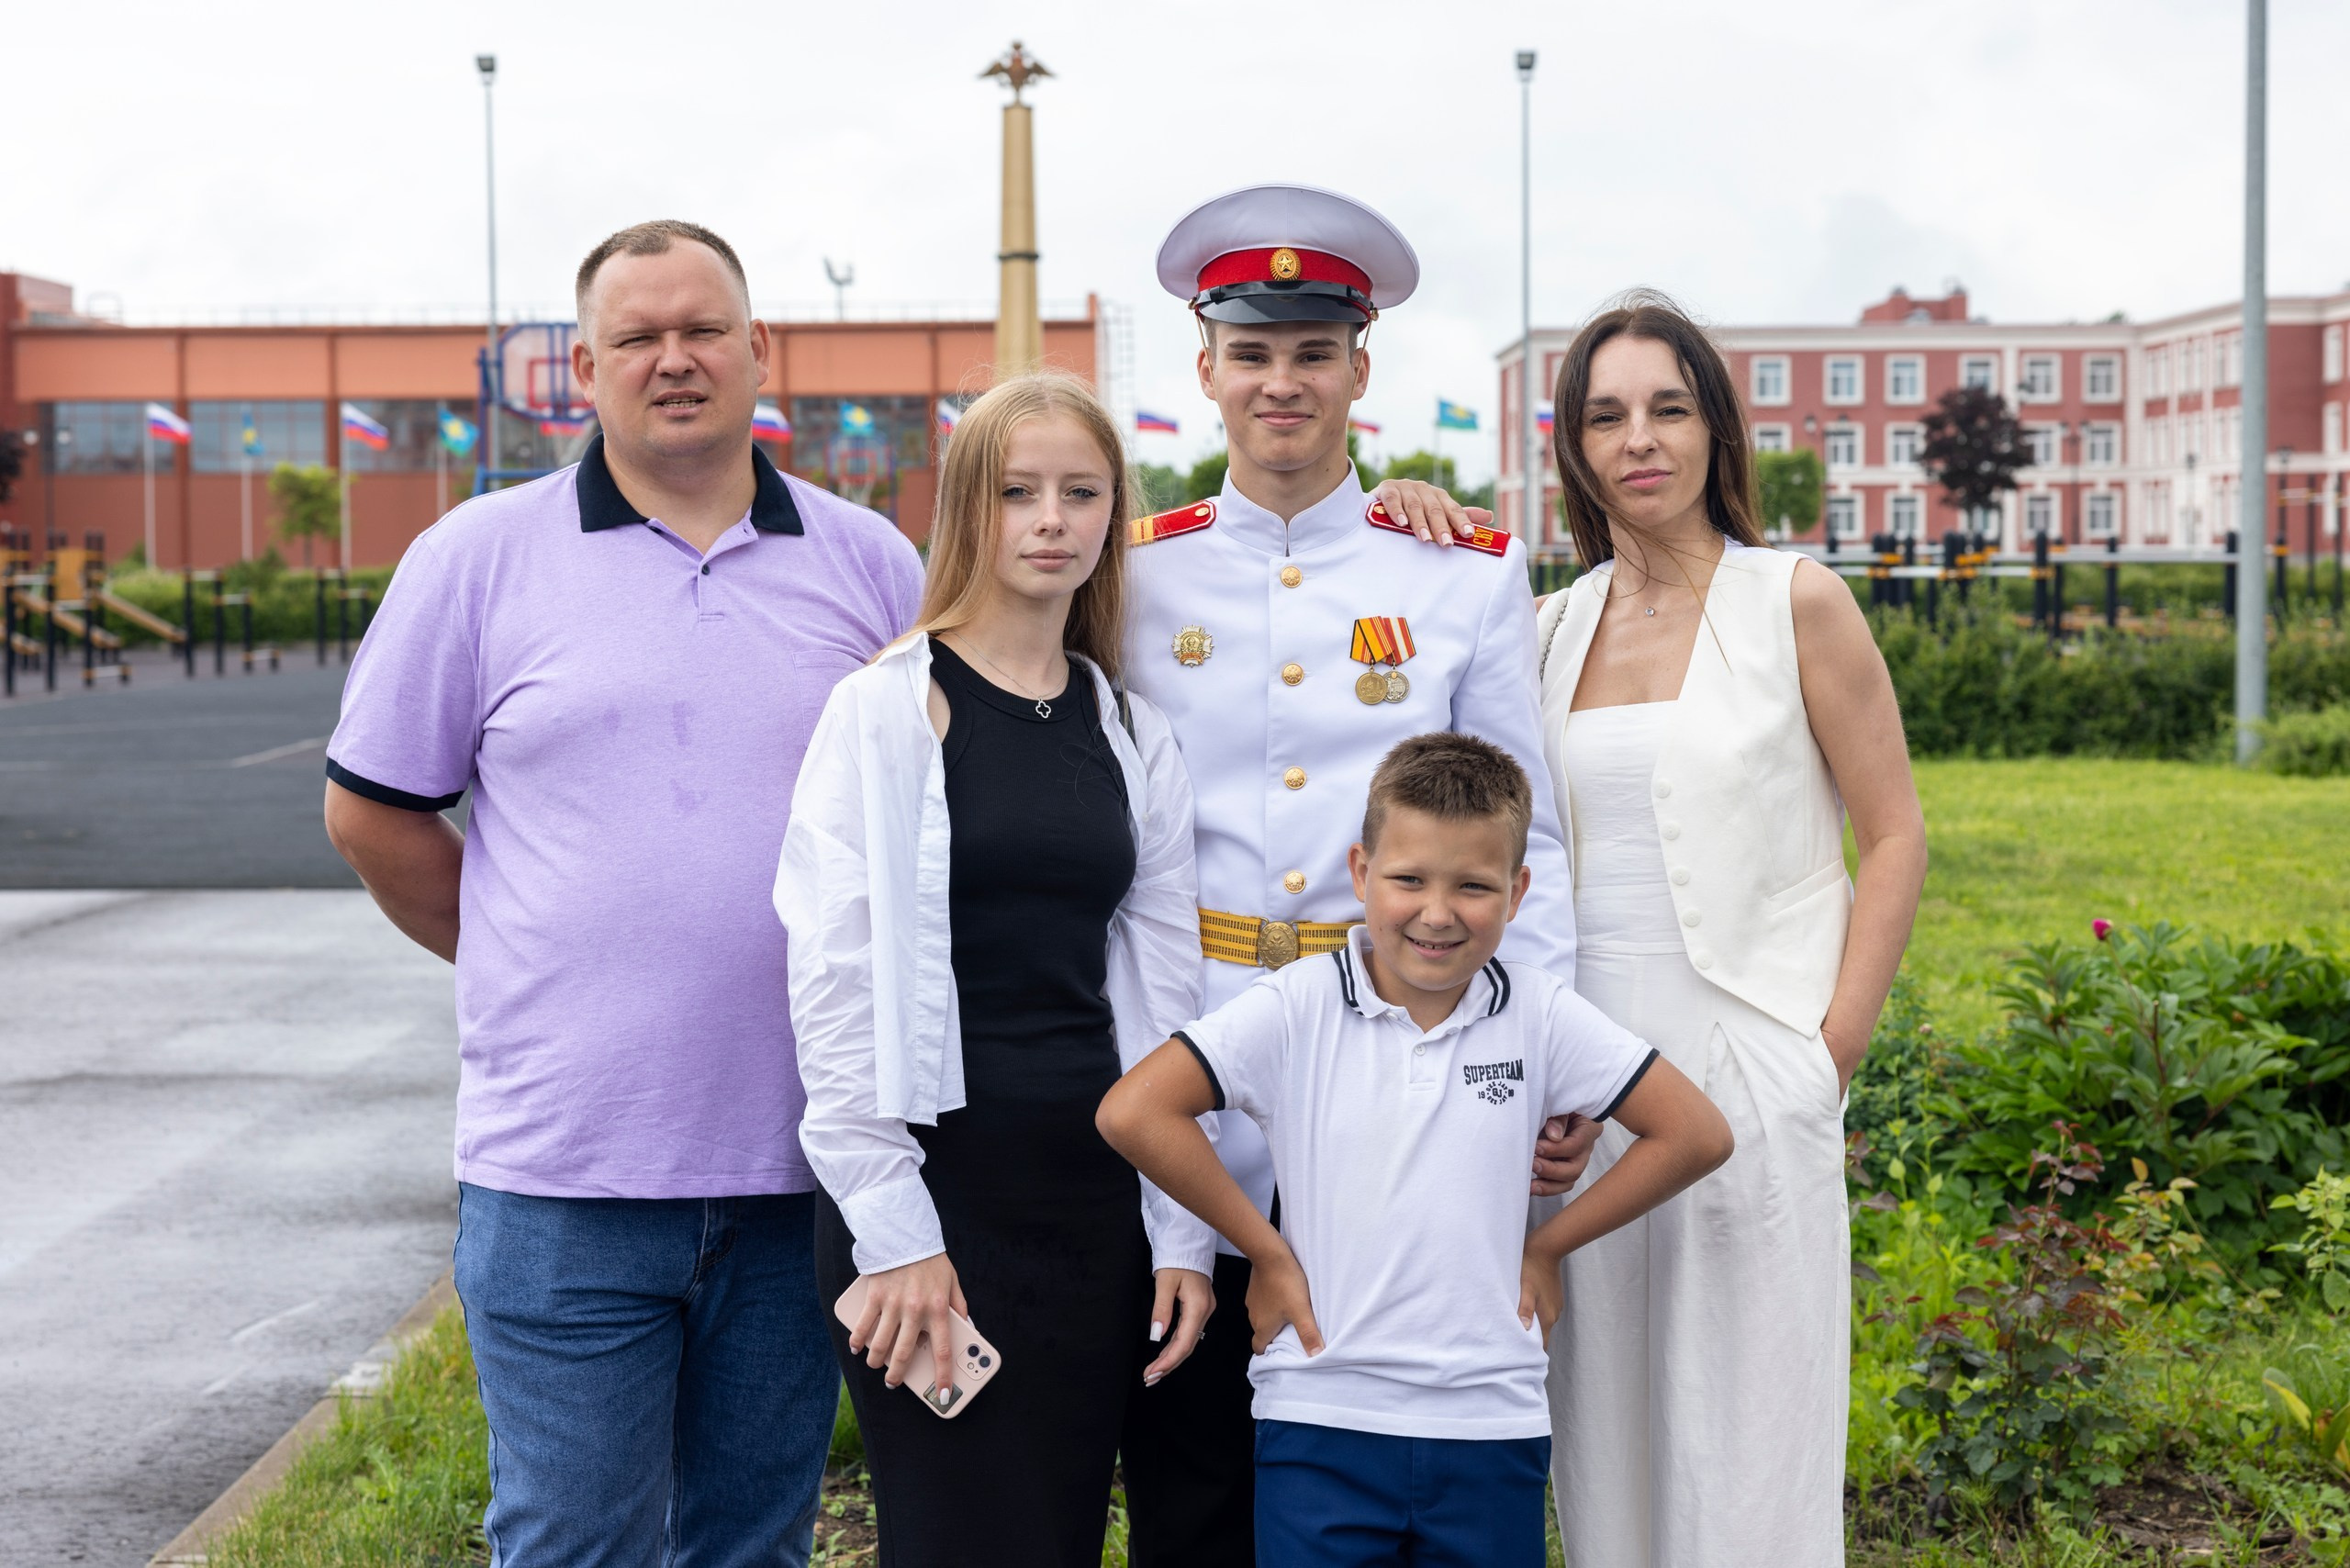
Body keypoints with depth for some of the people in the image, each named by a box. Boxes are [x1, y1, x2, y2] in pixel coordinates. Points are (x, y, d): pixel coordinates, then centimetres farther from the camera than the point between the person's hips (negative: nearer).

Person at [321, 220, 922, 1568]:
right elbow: (372, 812, 7)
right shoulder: (479, 557, 2)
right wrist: (529, 971, 6)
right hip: (564, 1166, -2)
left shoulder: (870, 563, 7)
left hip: (803, 1162, 2)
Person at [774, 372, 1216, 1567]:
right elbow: (835, 981, -8)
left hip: (1094, 1197, 5)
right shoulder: (887, 709, -4)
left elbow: (1161, 994, 12)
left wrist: (1181, 1235, 7)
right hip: (936, 1187, -5)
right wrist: (892, 1230, -12)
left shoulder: (1134, 737, 11)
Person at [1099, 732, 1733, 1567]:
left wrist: (1547, 1246, 4)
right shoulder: (1297, 1010, -6)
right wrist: (1266, 1251, -9)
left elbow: (1696, 1134, 5)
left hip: (1491, 1432, 2)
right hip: (1323, 1426, -2)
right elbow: (1132, 1112, -14)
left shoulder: (1541, 1018, 0)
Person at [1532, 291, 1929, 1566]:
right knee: (1605, 1420, 10)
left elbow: (1895, 838, -2)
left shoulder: (1796, 603, -3)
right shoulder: (1558, 625, 10)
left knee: (1749, 1436, 0)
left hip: (1744, 1066, -4)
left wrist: (1831, 1055, -9)